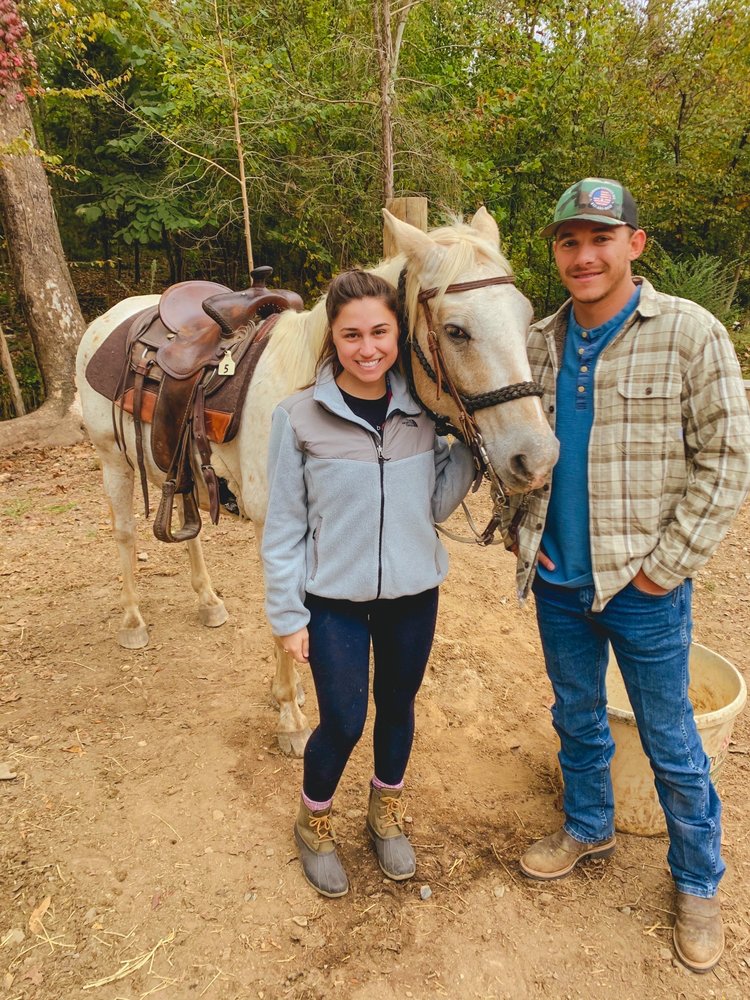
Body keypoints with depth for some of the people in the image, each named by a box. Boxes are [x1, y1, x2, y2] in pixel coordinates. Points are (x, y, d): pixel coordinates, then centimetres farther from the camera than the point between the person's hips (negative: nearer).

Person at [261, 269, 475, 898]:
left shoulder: (423, 411, -4)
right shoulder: (299, 418, -12)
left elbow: (436, 505, 2)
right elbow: (284, 526, -7)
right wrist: (288, 615, -6)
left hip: (413, 594, 3)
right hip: (334, 600, -3)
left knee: (398, 706, 19)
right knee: (343, 724, 6)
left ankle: (386, 813, 46)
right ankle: (314, 823, 37)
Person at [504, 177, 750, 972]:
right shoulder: (539, 343, 2)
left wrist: (664, 566, -13)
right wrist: (517, 528, 3)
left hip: (644, 588, -4)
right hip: (558, 581, 4)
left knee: (670, 745, 12)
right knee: (576, 719, 22)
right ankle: (588, 827, 48)